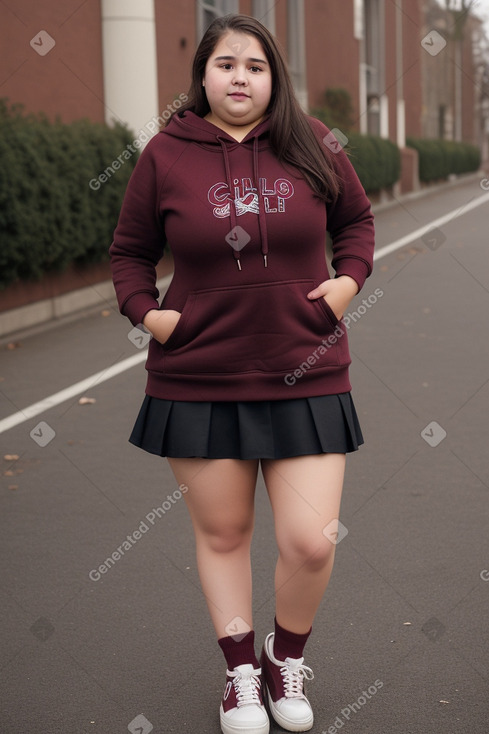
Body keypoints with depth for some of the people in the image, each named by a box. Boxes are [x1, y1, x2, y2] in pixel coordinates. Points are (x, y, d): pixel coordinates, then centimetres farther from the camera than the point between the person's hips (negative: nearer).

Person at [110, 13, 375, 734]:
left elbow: (356, 217, 16)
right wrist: (146, 311, -5)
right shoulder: (165, 153, -1)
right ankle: (241, 671, 33)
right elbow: (130, 250, 10)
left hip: (305, 378, 0)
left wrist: (349, 277, 0)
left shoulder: (311, 144, 1)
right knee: (221, 534, 12)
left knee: (311, 543, -3)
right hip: (199, 382, 0)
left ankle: (287, 655, 27)